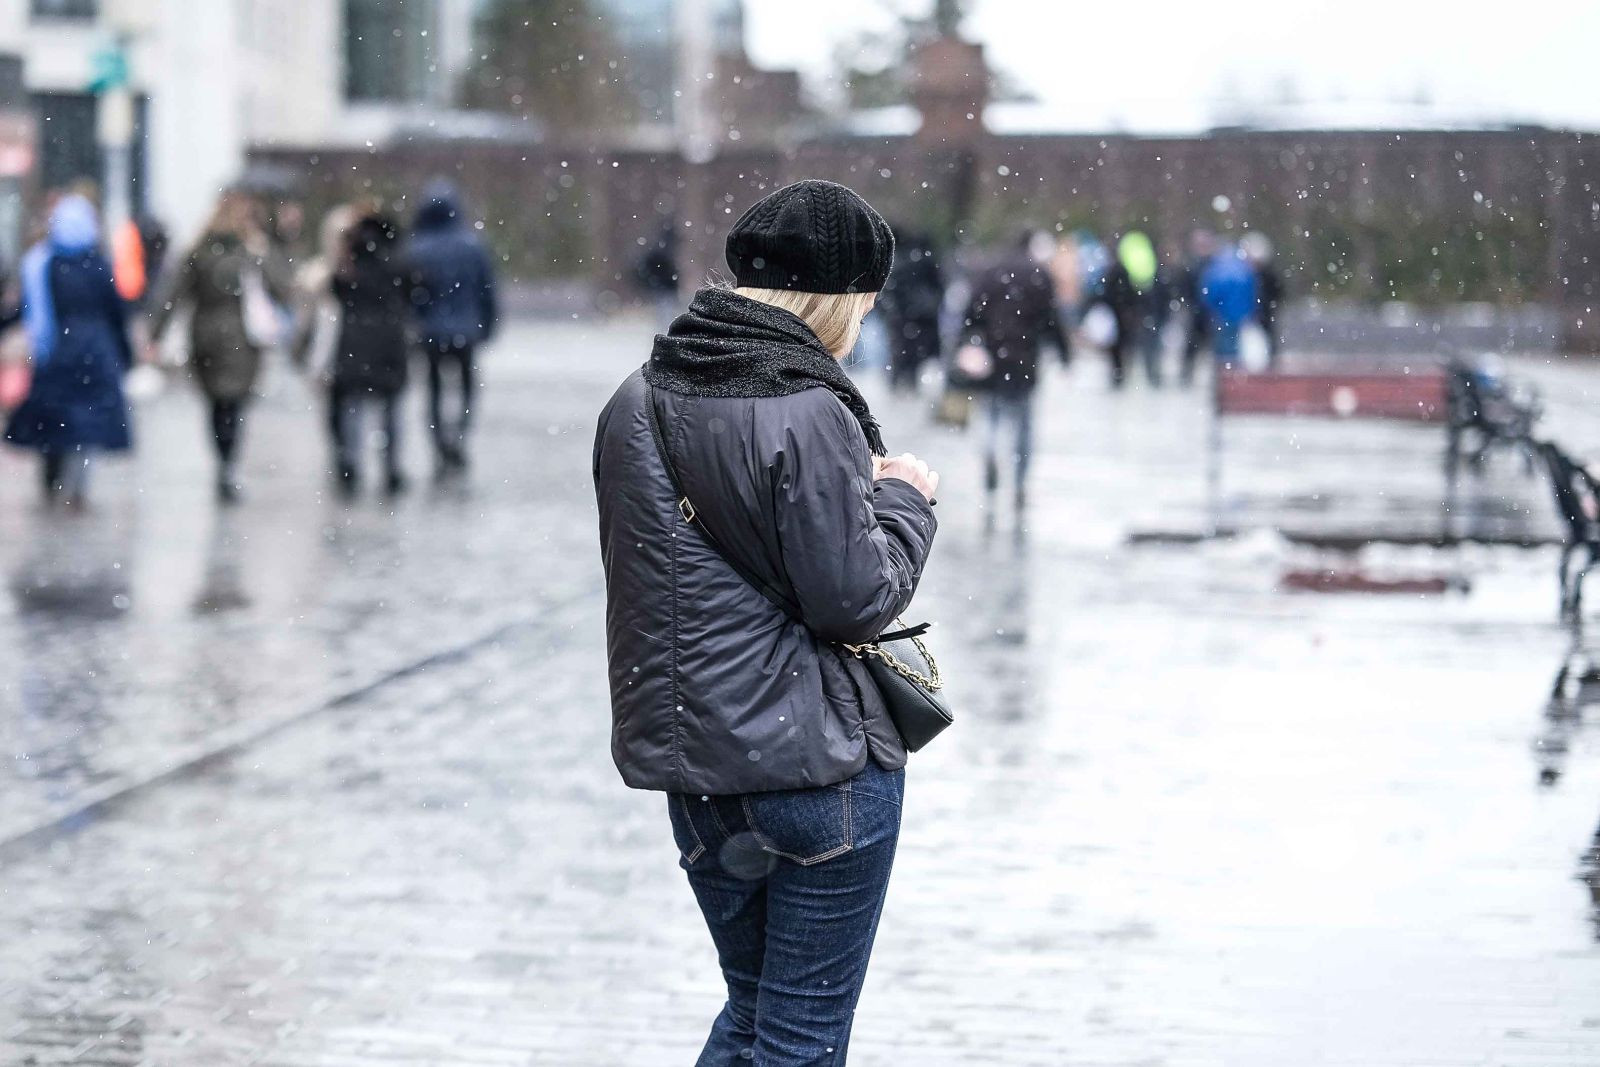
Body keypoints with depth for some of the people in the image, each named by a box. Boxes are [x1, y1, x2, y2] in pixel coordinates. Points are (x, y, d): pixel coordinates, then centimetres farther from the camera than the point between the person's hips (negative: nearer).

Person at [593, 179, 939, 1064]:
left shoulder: (636, 402, 6)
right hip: (820, 761, -7)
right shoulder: (807, 416, -18)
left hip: (687, 762, 7)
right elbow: (859, 598, -17)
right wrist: (904, 500, 2)